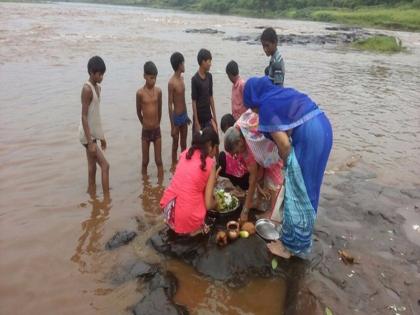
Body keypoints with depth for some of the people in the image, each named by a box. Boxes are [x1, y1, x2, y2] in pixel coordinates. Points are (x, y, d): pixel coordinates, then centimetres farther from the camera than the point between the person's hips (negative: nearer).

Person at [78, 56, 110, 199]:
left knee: (92, 168, 13)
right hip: (87, 135, -9)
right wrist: (90, 142, -24)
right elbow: (84, 116, -20)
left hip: (93, 133, 9)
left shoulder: (98, 88, 10)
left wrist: (101, 136, 20)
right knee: (105, 166, -8)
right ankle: (107, 198, -1)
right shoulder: (87, 89, -17)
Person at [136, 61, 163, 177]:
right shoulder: (140, 93, -10)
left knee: (159, 161, 8)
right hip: (145, 131, -2)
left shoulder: (158, 91, -2)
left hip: (157, 130, 2)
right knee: (145, 161, 11)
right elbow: (139, 112, 3)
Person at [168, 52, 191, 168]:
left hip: (184, 115, 8)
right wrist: (172, 126, -19)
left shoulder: (182, 77, 6)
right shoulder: (171, 82, -20)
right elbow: (170, 105, -19)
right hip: (176, 117, -7)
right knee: (175, 145, 7)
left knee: (184, 144, 19)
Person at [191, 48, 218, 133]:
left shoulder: (209, 76, 4)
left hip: (208, 117, 6)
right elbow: (194, 102, -15)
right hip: (199, 119, -6)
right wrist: (196, 122, -15)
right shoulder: (195, 79, -16)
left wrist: (214, 116, 10)